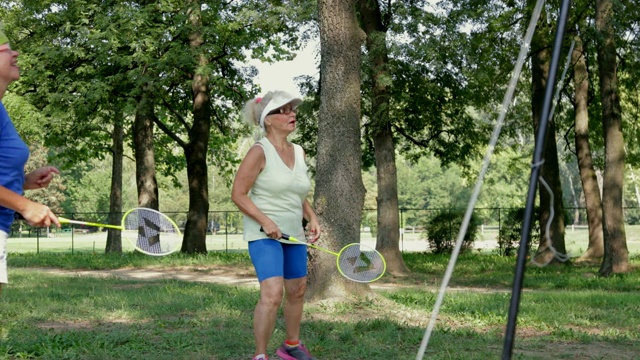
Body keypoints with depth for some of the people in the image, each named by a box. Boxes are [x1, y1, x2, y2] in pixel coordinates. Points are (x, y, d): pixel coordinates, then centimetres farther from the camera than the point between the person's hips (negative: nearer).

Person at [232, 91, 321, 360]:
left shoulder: (299, 152, 9)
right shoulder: (260, 152, -12)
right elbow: (238, 194, -13)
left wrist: (312, 219, 4)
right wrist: (265, 221, -22)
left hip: (294, 235, 7)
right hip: (264, 235, -7)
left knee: (297, 291, 15)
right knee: (273, 293, -20)